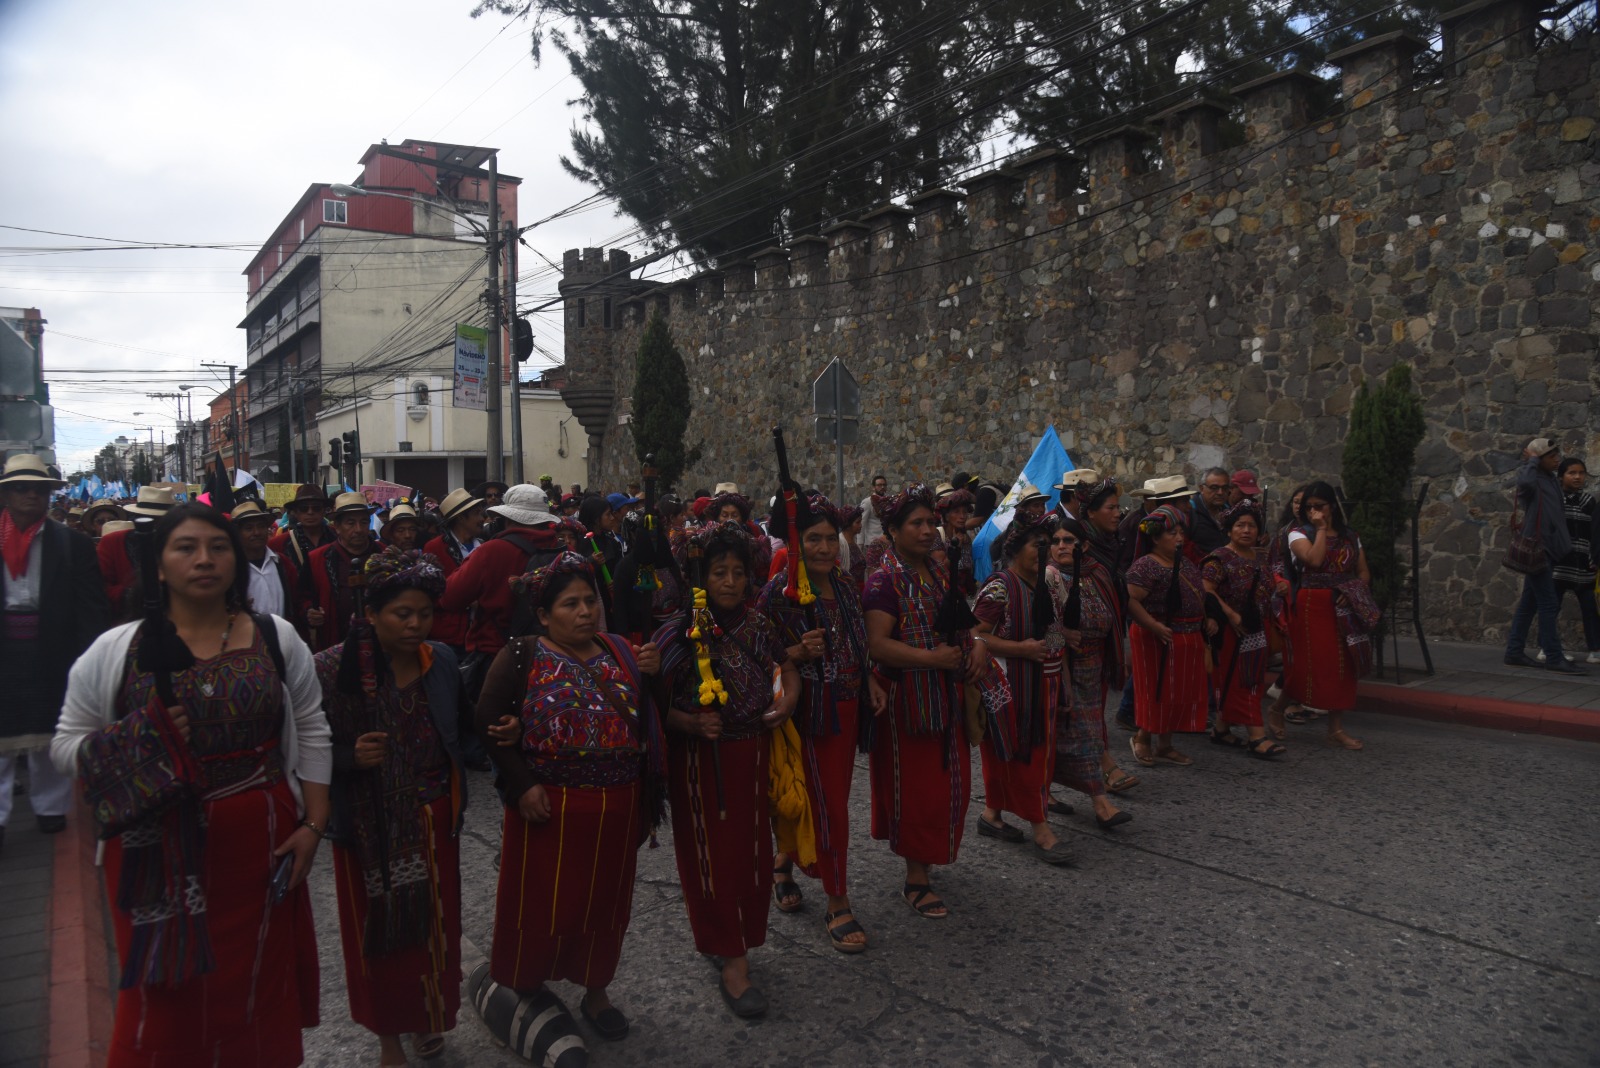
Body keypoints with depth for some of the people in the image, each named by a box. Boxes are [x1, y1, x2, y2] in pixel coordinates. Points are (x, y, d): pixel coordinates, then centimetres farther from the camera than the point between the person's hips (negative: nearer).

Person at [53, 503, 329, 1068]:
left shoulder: (277, 639, 2)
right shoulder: (114, 650, -1)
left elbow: (311, 734, 5)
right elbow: (67, 745, 3)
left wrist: (314, 825, 0)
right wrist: (136, 745, -16)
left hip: (261, 848, 1)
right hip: (161, 852, -1)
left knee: (259, 986, 12)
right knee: (169, 1001, 8)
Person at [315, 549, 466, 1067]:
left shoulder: (442, 661, -2)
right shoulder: (333, 669, -14)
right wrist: (352, 756, -26)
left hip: (433, 821, 3)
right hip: (371, 829, -3)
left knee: (433, 927, 14)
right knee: (380, 931, 11)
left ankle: (426, 1019, 40)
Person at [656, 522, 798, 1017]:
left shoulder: (758, 626, 0)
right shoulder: (679, 635, -14)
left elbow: (787, 667, 17)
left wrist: (788, 701, -2)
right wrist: (691, 723, -27)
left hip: (752, 757, 5)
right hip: (700, 761, -5)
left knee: (752, 851, 13)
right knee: (712, 855, 1)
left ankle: (736, 943, 34)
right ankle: (732, 962, 13)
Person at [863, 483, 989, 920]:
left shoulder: (940, 574, 11)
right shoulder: (883, 582, -15)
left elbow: (962, 622, 20)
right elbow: (877, 645, -24)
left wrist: (978, 644, -1)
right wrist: (931, 658, -30)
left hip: (946, 695, 8)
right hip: (906, 698, -8)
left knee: (950, 781, 16)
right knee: (915, 786, 1)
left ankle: (927, 854, 38)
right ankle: (916, 880, 14)